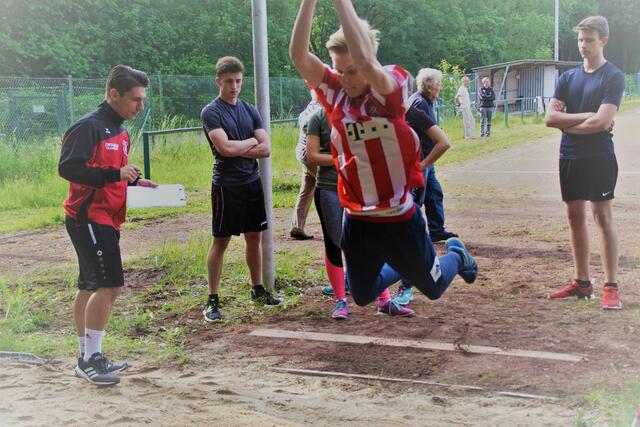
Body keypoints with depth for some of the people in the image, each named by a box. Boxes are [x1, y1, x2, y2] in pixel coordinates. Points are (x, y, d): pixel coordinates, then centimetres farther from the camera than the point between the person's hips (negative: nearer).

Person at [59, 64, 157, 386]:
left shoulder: (120, 132, 16)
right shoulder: (89, 127, -13)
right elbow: (67, 167, -22)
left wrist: (134, 181, 6)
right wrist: (114, 174, -25)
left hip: (107, 220, 10)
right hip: (88, 218, -10)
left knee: (91, 288, 14)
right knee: (110, 285, -13)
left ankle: (88, 359, 21)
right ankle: (91, 359, -4)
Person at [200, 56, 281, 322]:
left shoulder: (250, 110, 9)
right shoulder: (211, 113, -8)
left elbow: (265, 149, 1)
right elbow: (225, 148, -21)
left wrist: (237, 149, -11)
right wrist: (251, 142, -6)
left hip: (252, 182, 6)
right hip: (226, 185, -6)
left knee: (254, 238, 13)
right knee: (220, 241, -1)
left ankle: (258, 290, 27)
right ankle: (212, 300, 5)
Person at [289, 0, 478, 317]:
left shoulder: (393, 88, -16)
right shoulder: (334, 92, -4)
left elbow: (365, 61, -38)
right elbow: (298, 55, -18)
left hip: (400, 219, -4)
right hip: (357, 222, 4)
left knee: (433, 288, 16)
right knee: (362, 296, 20)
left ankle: (456, 254, 50)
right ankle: (402, 269, 50)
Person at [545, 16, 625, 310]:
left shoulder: (613, 77, -6)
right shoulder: (568, 78, 10)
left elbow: (601, 122, -17)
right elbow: (550, 118, -1)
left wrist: (566, 121, -4)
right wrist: (587, 115, -12)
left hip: (599, 157, -6)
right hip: (570, 157, 6)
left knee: (602, 216, -6)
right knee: (575, 216, 9)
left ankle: (611, 287, -3)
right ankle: (582, 282, 18)